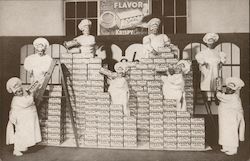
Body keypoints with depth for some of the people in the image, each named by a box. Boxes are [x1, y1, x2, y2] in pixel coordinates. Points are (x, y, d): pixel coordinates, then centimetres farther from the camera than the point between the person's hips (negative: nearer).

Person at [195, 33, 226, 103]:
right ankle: (208, 96, -1)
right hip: (207, 69, -4)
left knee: (214, 82, 6)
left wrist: (221, 62, 10)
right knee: (208, 83, -7)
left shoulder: (216, 52, 13)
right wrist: (204, 62, -20)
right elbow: (198, 56, -13)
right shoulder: (204, 52, 0)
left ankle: (213, 96, 15)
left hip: (215, 70, 4)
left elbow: (222, 55, 26)